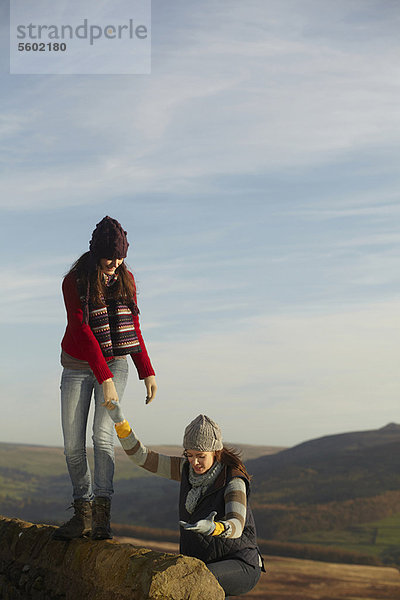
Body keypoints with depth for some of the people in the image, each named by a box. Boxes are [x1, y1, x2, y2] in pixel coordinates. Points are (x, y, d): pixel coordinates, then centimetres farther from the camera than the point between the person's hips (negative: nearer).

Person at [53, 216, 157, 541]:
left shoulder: (126, 279, -1)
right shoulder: (74, 282, -13)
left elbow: (133, 328, 7)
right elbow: (82, 331, -21)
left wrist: (147, 372, 1)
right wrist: (104, 379, -28)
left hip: (115, 364, 1)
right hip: (79, 366, -1)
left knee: (103, 434, -17)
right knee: (73, 446, -2)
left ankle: (102, 516, -21)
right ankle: (83, 513, 13)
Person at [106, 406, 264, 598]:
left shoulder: (233, 482, -18)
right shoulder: (188, 468, 0)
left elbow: (236, 527, -34)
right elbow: (141, 456, 0)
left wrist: (213, 528, -56)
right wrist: (120, 421, -14)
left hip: (241, 567, -6)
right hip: (202, 564, 6)